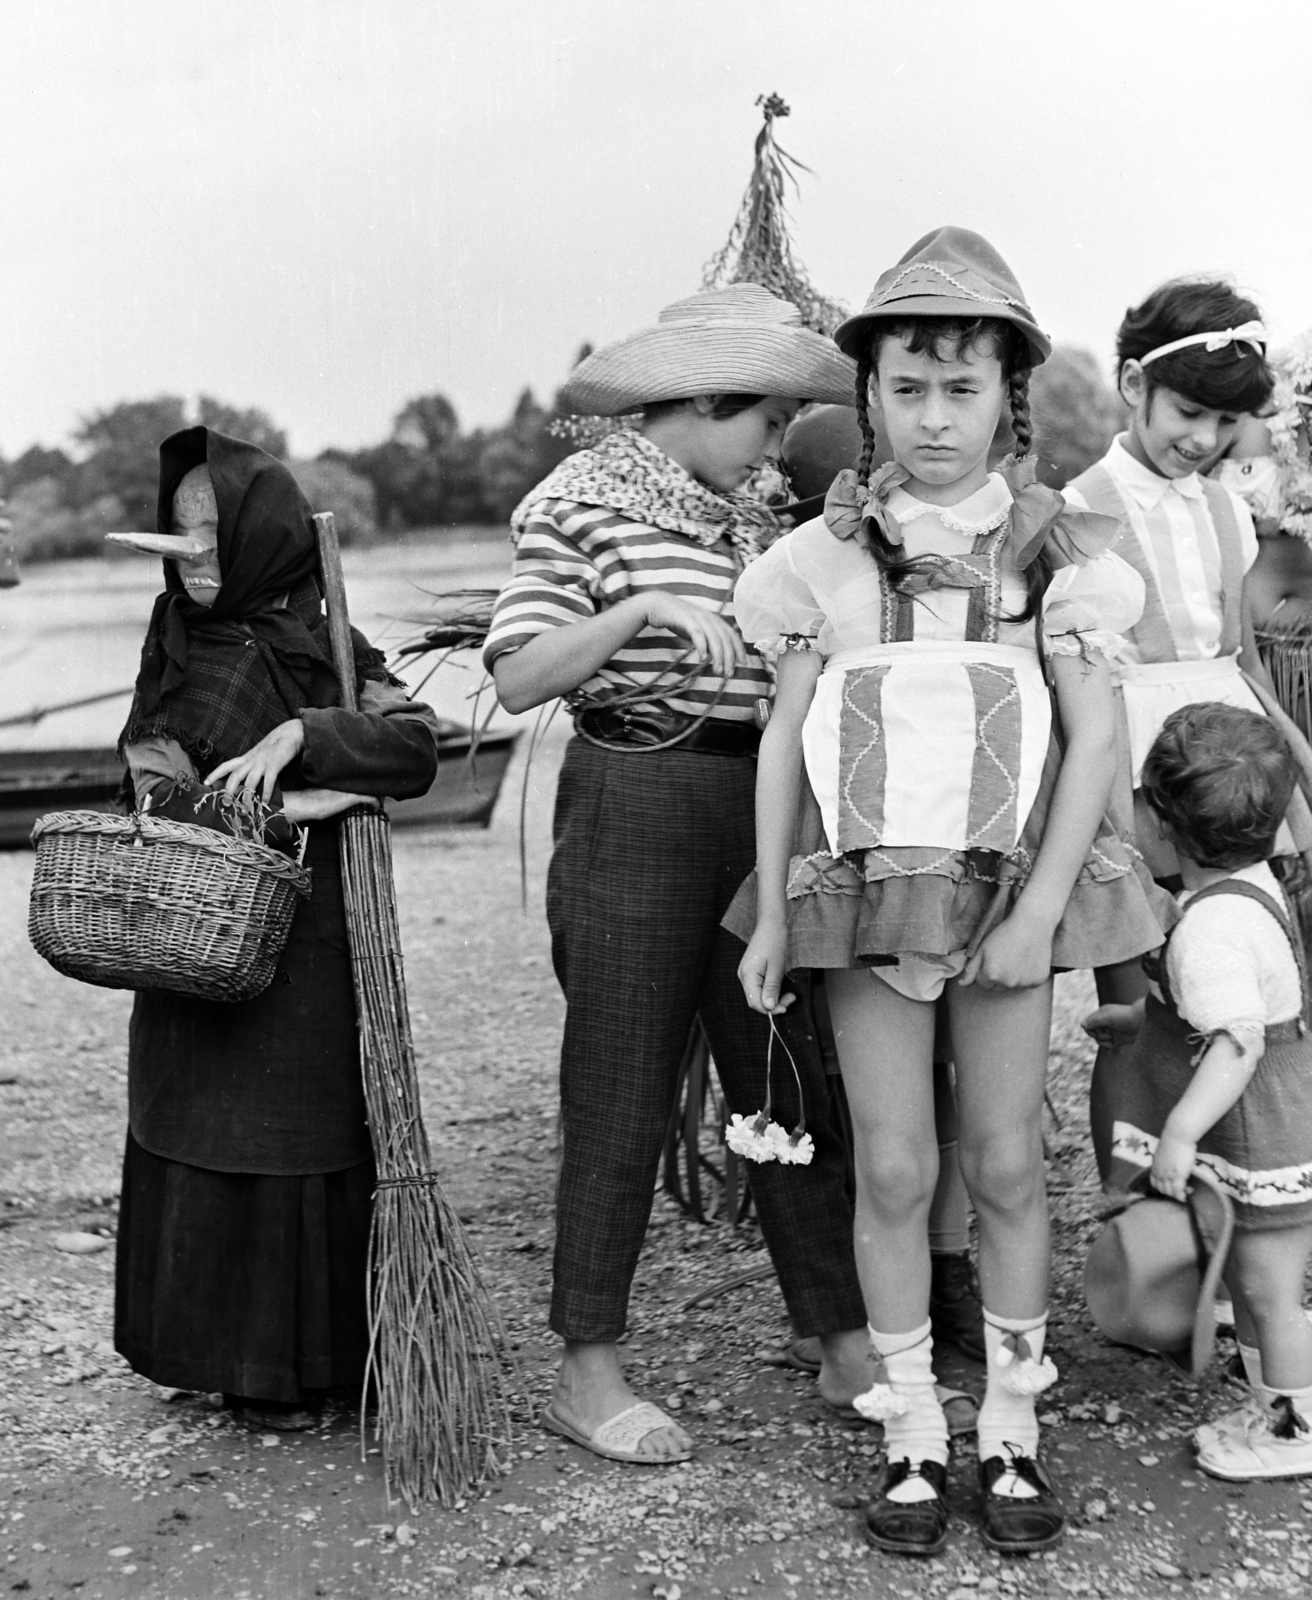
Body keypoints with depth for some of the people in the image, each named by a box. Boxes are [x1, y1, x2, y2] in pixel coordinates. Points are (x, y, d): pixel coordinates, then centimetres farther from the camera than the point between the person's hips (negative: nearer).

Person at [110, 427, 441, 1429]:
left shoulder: (327, 648, -1)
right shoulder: (174, 649, 6)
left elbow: (419, 746, -14)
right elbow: (160, 791, -5)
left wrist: (300, 734, -26)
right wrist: (296, 804, -17)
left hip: (308, 941, -2)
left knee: (297, 1138, 3)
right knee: (196, 1139, 7)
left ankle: (292, 1363, 17)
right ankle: (210, 1347, 22)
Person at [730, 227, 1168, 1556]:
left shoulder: (1053, 550, -2)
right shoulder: (823, 557, 1)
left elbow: (1094, 739, -3)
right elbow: (785, 737, 5)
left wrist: (1039, 910, -11)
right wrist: (771, 914, 2)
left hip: (1007, 893, 0)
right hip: (862, 890, 1)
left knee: (1007, 1165, 6)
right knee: (892, 1170, 4)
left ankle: (1010, 1424, 22)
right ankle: (911, 1431, 18)